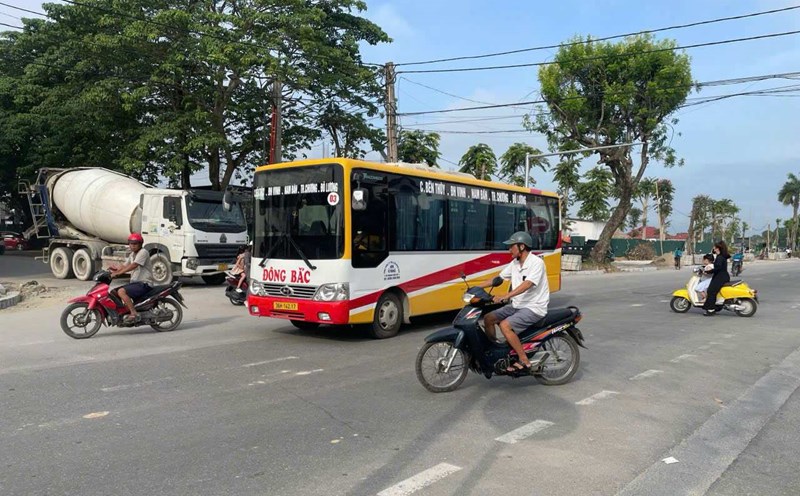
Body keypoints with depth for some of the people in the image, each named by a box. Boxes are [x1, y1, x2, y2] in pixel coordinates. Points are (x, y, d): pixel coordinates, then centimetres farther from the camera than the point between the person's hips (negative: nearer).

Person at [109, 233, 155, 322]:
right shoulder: (132, 254, 19)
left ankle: (134, 314, -26)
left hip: (144, 283, -10)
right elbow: (125, 266, 14)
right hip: (135, 282, 10)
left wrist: (118, 273, -27)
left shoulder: (143, 252, -12)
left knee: (121, 292, -27)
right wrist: (115, 270, -8)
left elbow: (133, 266, -24)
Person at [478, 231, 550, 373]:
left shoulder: (536, 262, -16)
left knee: (505, 325, -27)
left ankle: (524, 361, -17)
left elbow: (526, 285, -29)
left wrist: (504, 297, -39)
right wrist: (476, 287, 4)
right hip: (517, 305, 9)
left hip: (534, 308, -9)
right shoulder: (514, 263, 10)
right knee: (488, 318, 1)